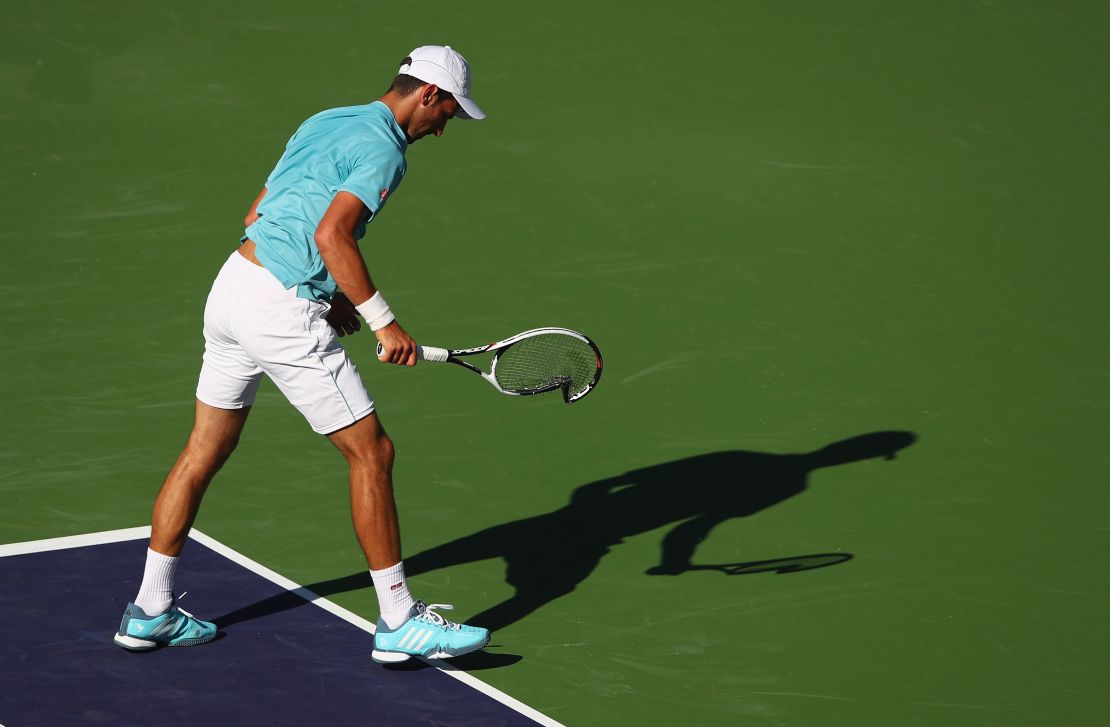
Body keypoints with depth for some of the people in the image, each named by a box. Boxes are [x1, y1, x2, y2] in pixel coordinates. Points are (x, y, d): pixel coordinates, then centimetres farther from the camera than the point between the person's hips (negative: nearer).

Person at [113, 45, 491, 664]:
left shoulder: (324, 123, 18)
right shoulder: (385, 148, -9)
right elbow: (332, 234, -23)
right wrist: (385, 322, -20)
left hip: (233, 285, 9)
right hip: (281, 312, -9)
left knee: (204, 452, 16)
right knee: (372, 451, 0)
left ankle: (150, 612, 23)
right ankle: (400, 623, 4)